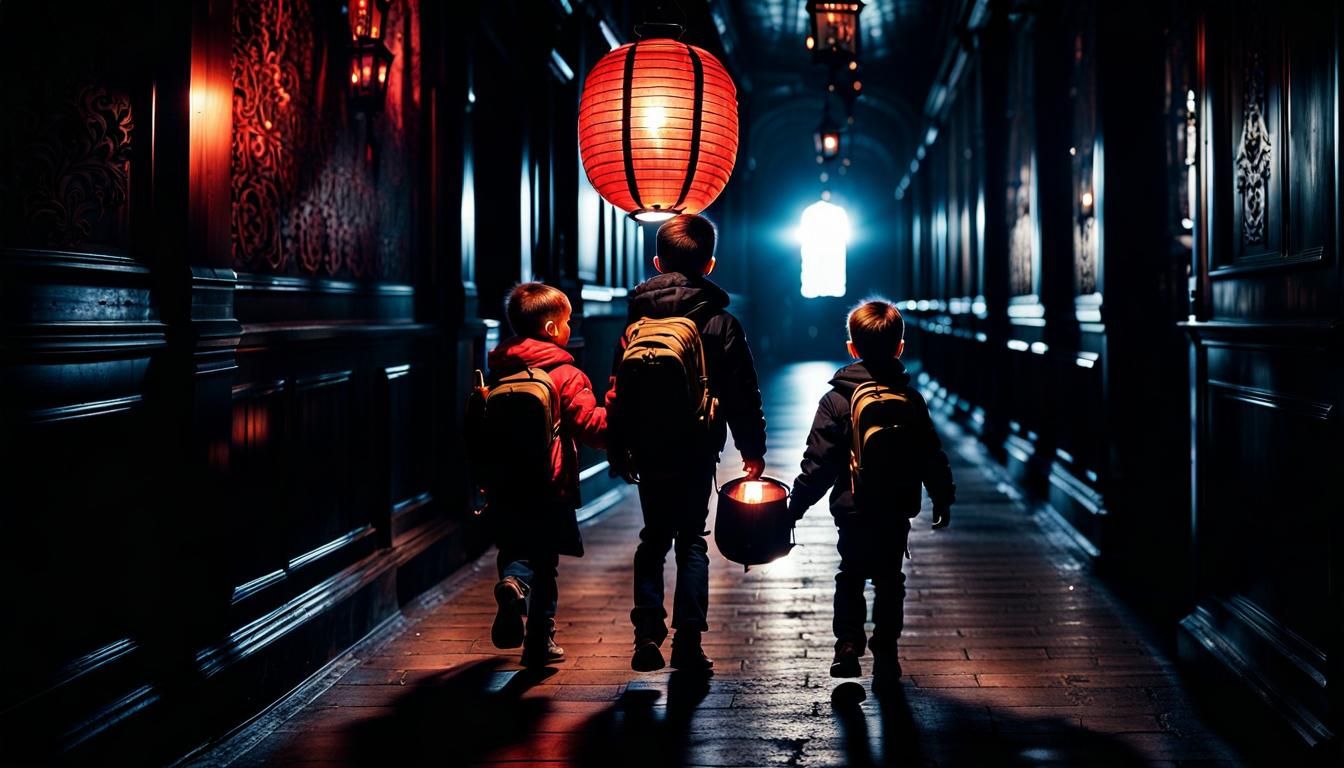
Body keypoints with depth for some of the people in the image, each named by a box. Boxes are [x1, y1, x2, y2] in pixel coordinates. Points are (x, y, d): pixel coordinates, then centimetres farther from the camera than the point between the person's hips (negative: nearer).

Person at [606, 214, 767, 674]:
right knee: (691, 540, 6)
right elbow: (743, 393, -2)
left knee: (654, 537, 15)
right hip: (698, 450, -2)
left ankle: (648, 631, 5)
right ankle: (688, 639, 0)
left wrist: (619, 450, 13)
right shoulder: (721, 323, -3)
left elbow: (618, 390, 5)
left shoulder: (637, 320, 2)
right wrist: (753, 449, 7)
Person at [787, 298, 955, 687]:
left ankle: (848, 646, 7)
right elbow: (931, 456, 3)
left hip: (853, 510, -1)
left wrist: (797, 503, -3)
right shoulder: (911, 400, -3)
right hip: (898, 511, 2)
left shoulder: (837, 400, -10)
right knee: (890, 582, 12)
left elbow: (818, 460, -11)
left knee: (851, 577, 14)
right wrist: (943, 498, 15)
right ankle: (885, 655, 12)